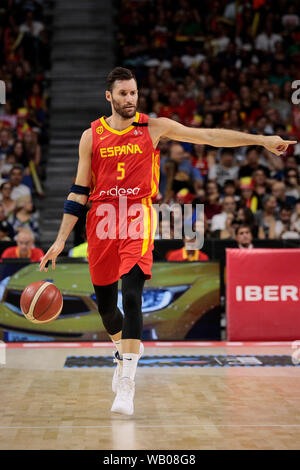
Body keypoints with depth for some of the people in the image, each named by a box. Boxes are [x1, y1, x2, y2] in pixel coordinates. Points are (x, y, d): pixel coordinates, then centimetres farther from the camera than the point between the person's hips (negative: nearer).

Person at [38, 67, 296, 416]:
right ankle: (123, 350, 42)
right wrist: (61, 240, 3)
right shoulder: (91, 136, 5)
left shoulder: (153, 127, 2)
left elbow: (208, 136, -1)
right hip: (102, 221, 2)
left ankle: (126, 385, -17)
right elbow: (79, 192, 7)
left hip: (137, 220, -2)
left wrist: (261, 140, -7)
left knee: (131, 296, -18)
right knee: (104, 304, 9)